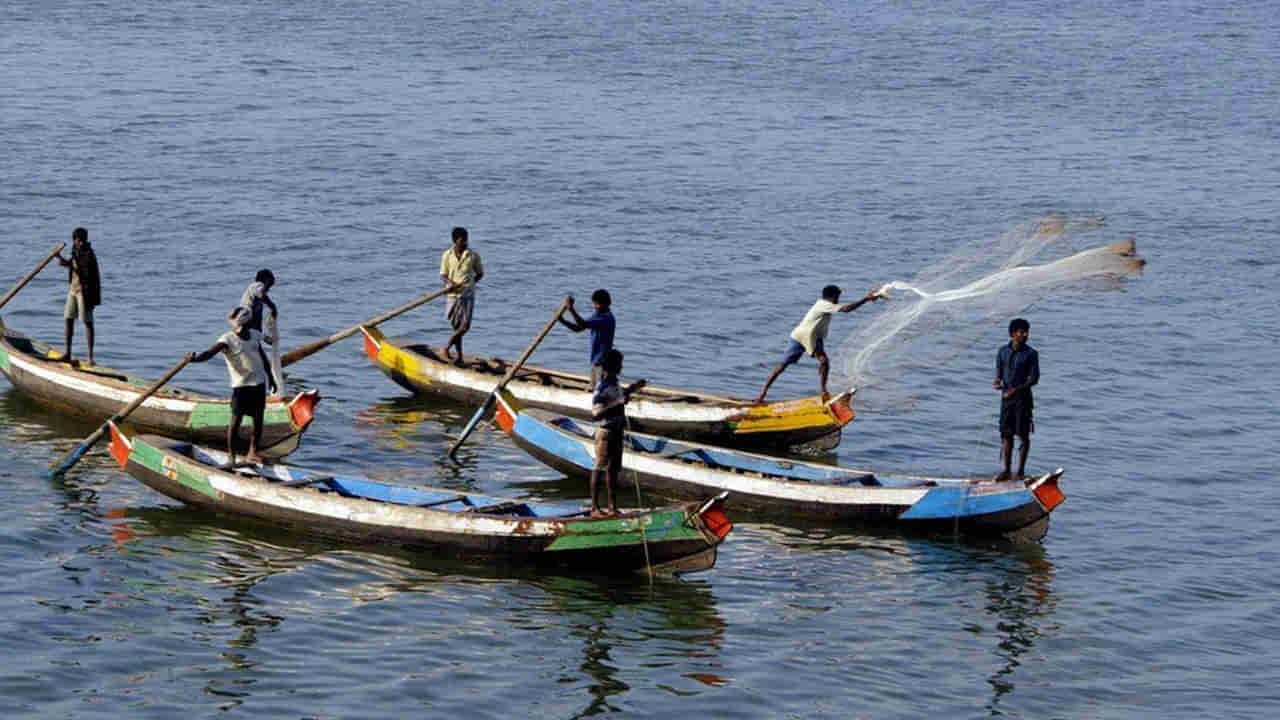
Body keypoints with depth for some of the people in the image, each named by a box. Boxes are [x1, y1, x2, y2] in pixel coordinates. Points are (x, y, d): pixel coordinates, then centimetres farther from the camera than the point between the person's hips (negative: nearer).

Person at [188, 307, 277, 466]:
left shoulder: (255, 335, 7)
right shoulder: (228, 340, -12)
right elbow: (210, 352, -28)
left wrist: (270, 378, 26)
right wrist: (196, 357, -48)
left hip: (259, 382, 5)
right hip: (241, 385, -5)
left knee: (258, 419, 8)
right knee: (236, 420, -8)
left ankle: (253, 453, 20)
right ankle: (231, 456, 0)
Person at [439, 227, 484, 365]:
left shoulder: (473, 256, -1)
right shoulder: (447, 255, 1)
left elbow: (480, 273, 11)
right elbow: (443, 275, 3)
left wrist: (469, 284, -3)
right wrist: (449, 282, -19)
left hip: (468, 295, 0)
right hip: (452, 295, 0)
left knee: (465, 326, -12)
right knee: (456, 326, 6)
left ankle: (447, 347, 6)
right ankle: (459, 356, 16)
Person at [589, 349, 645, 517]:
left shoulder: (614, 383, 6)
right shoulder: (601, 389, -22)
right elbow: (596, 414, -29)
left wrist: (632, 388, 22)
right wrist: (618, 403, -35)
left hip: (617, 432, 9)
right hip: (606, 433, -9)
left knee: (614, 468, 13)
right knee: (600, 468, -3)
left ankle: (612, 506, 21)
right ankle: (594, 508, 1)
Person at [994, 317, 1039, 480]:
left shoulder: (1031, 354, -5)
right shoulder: (1003, 352, 7)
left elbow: (1034, 378, -8)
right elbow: (999, 372, 12)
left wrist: (1015, 390, -18)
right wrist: (997, 382, -12)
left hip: (1022, 397, -3)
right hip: (1006, 397, 3)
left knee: (1024, 434, -1)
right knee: (1006, 434, 5)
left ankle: (1021, 471, 5)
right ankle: (1006, 470, 12)